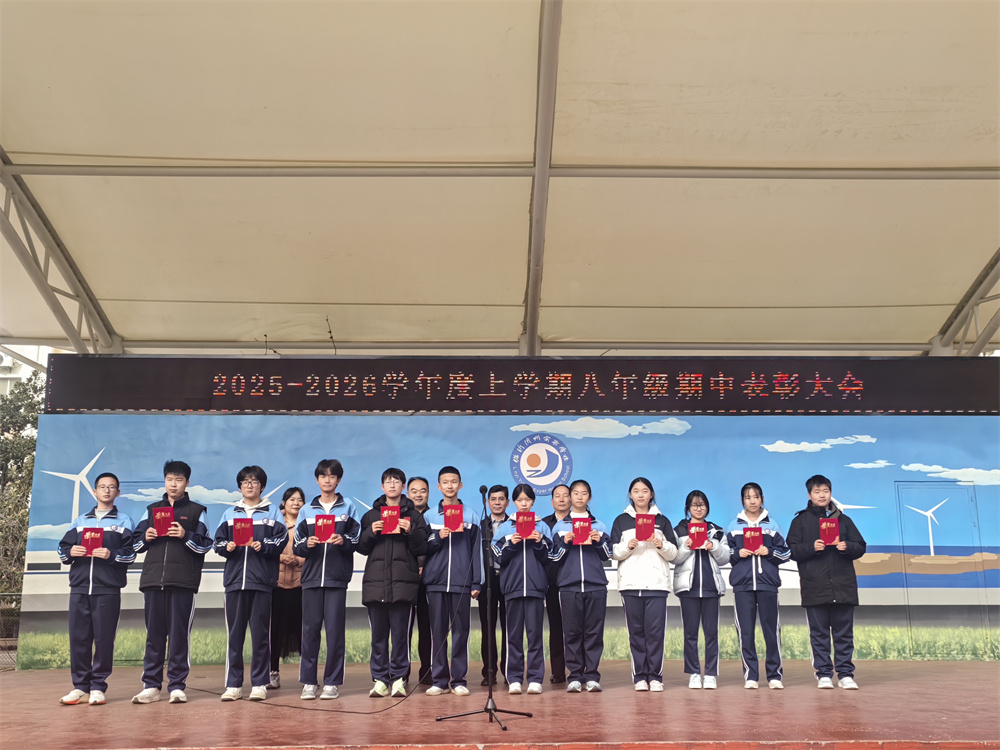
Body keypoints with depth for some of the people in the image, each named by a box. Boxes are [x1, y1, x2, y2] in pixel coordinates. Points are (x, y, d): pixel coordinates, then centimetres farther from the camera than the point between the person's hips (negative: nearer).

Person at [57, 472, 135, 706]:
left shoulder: (124, 522, 10)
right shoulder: (80, 521, 19)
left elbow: (131, 553, 1)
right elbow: (62, 548, 16)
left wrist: (112, 555, -16)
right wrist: (70, 552, -5)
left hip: (108, 589, -3)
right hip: (79, 587, 3)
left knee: (104, 638, -3)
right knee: (78, 637, 1)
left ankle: (98, 687, 4)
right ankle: (80, 687, 9)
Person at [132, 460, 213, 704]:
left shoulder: (197, 511, 10)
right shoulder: (151, 510, 19)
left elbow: (205, 545, 3)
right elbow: (136, 543, 18)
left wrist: (185, 536, -13)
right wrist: (146, 537, -2)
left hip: (183, 581, -3)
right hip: (153, 579, 3)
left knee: (179, 634, -2)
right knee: (154, 633, 4)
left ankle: (177, 686, 2)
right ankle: (151, 686, 9)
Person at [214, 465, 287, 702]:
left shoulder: (272, 512, 9)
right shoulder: (230, 513, 17)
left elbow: (282, 540, -1)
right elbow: (218, 542, 12)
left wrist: (263, 545, -17)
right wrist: (226, 547, -9)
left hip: (262, 580, -2)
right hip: (235, 578, 2)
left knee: (260, 633, -1)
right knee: (234, 632, 2)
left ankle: (259, 683, 6)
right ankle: (233, 684, 9)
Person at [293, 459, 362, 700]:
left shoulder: (348, 506, 9)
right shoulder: (307, 510, 13)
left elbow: (357, 540, 3)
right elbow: (298, 546, 9)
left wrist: (343, 540, -16)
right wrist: (307, 544, -12)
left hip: (337, 577, -2)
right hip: (312, 576, 2)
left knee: (335, 630, -2)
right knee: (310, 628, 1)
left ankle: (332, 682, 6)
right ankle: (308, 682, 9)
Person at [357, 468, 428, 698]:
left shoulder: (413, 515, 10)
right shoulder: (371, 515, 15)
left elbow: (421, 549, 5)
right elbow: (361, 548, 12)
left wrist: (410, 532, -11)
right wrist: (370, 532, -5)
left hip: (403, 582, -2)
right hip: (375, 581, 2)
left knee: (400, 633, -2)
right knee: (378, 633, 4)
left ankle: (399, 679, 6)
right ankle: (380, 679, 10)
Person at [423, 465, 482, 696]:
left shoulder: (471, 516, 8)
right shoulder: (430, 516, 10)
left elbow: (477, 551, 6)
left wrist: (476, 583, 1)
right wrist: (437, 537, -9)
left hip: (462, 581, -1)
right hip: (436, 581, 1)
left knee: (461, 631, 1)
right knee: (438, 631, 1)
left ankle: (458, 679, 7)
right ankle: (439, 679, 8)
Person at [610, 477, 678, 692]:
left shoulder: (662, 521, 13)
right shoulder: (621, 521, 11)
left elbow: (673, 553, 9)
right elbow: (614, 553, 6)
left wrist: (661, 545, -10)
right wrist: (628, 546, -12)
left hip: (657, 582, 0)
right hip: (630, 583, 0)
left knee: (655, 630, -6)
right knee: (636, 630, 0)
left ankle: (655, 676, 1)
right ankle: (640, 676, 6)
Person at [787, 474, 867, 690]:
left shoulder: (843, 519, 13)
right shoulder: (801, 521, 8)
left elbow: (861, 547, 10)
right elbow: (792, 550, 1)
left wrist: (847, 547, -10)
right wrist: (812, 547, -16)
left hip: (843, 586, 1)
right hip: (814, 587, -1)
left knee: (844, 633, 4)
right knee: (819, 633, 3)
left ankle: (846, 674, 11)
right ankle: (824, 674, 9)